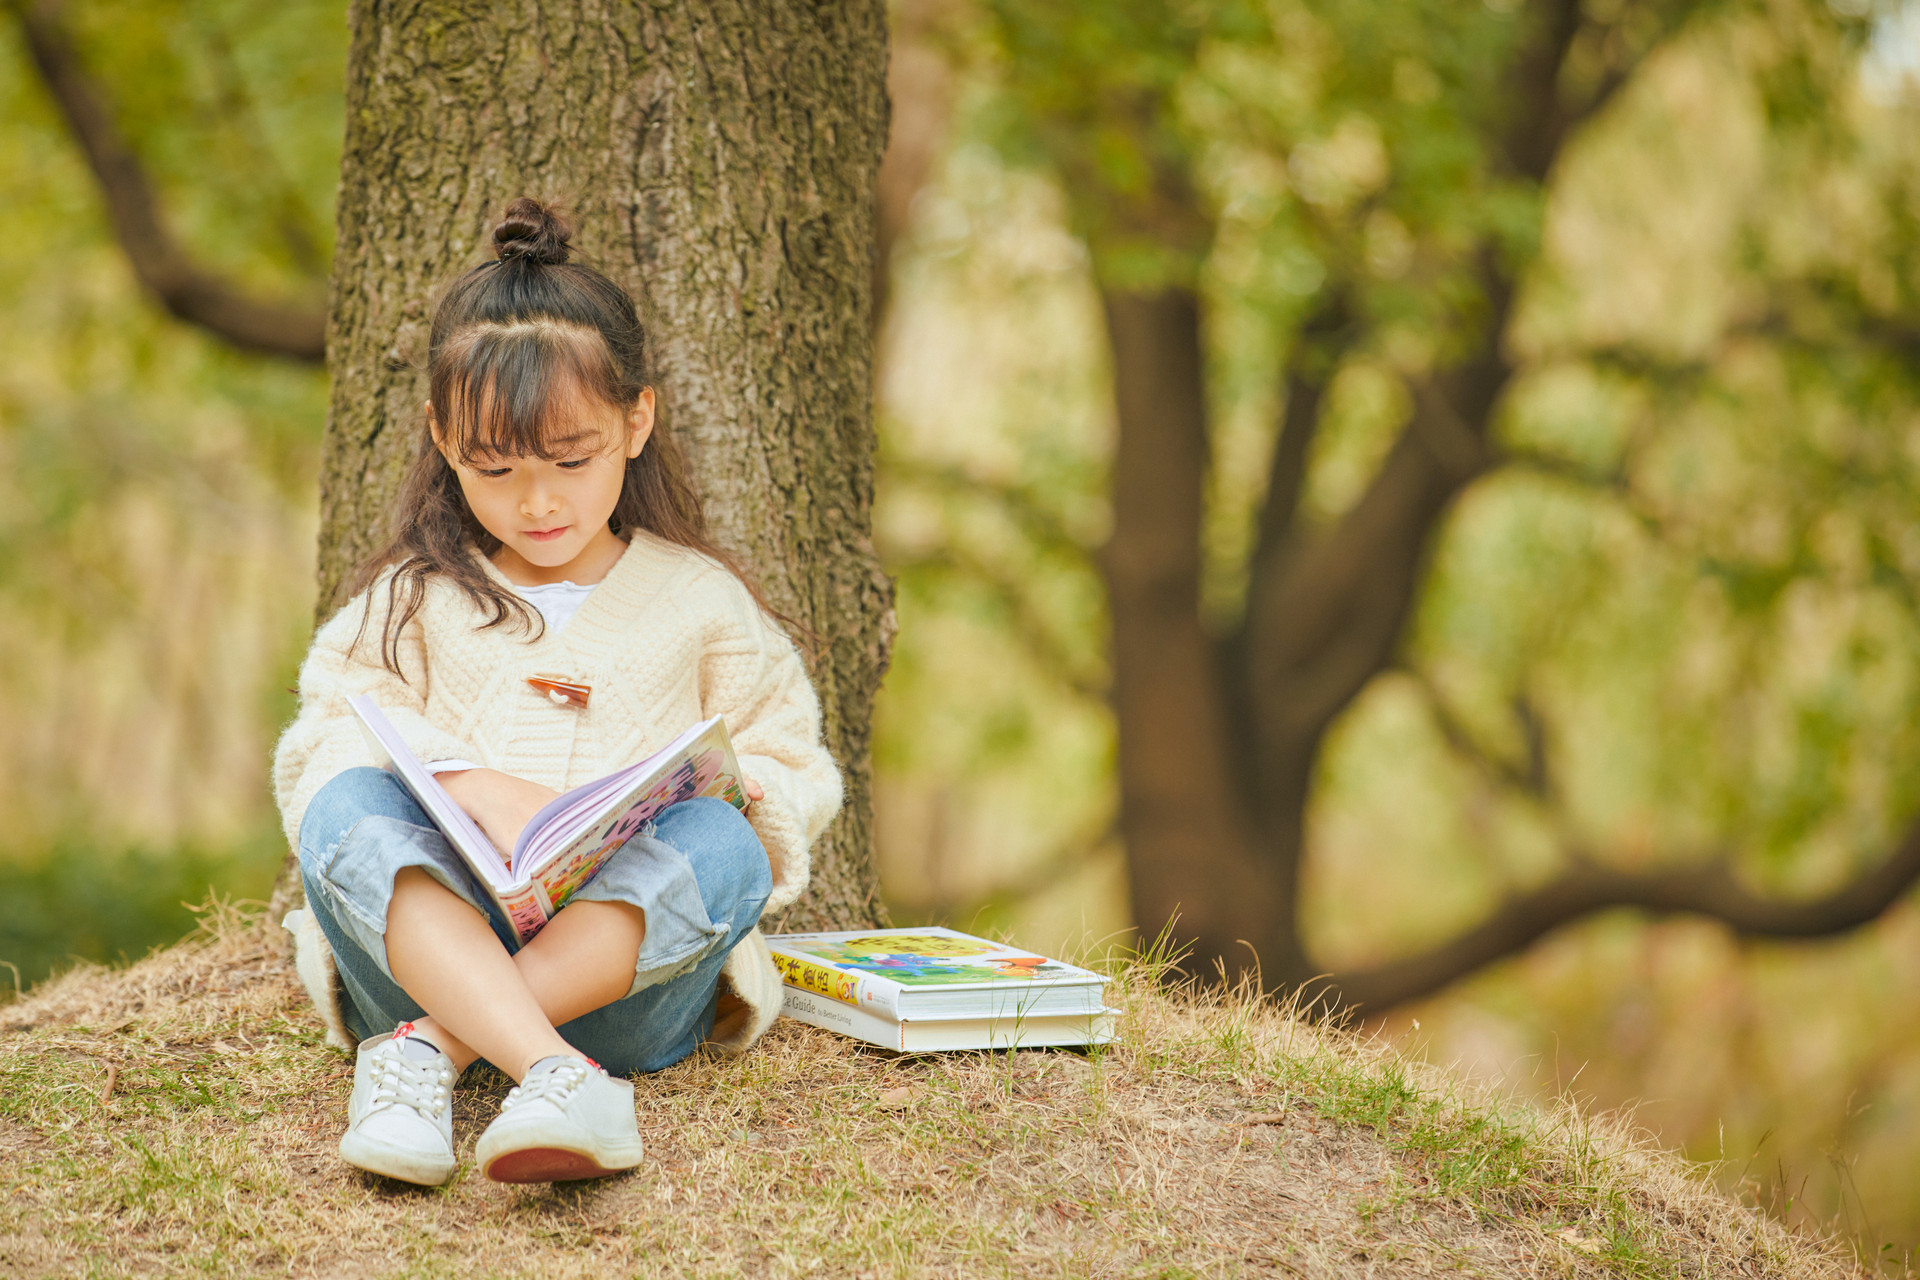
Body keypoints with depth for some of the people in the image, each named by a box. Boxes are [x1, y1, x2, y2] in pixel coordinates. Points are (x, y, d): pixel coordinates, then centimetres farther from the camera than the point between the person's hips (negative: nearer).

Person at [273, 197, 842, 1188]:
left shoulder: (698, 600, 16)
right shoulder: (409, 602, 15)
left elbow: (792, 775, 18)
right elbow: (333, 740, 1)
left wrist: (740, 796, -8)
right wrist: (476, 788, -19)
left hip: (629, 967, 0)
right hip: (434, 941, 0)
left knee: (720, 841, -30)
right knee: (348, 807, -29)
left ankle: (429, 1047, -40)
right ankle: (554, 1072, -52)